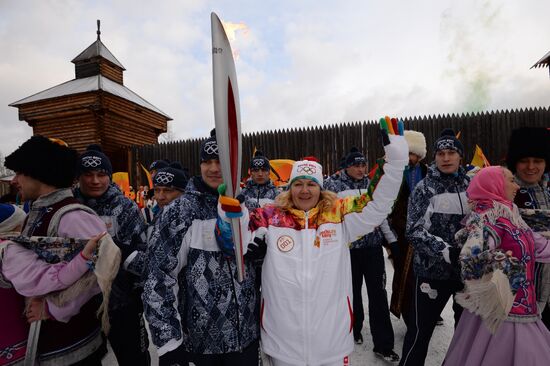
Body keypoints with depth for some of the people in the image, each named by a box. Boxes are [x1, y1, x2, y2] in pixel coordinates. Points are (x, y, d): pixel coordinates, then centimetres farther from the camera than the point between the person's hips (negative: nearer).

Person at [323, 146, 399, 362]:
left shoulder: (370, 184, 7)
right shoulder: (334, 185, -7)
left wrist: (391, 239, 12)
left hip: (373, 245, 3)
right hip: (348, 247, -2)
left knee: (378, 293, 3)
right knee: (353, 290, 15)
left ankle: (383, 345, 16)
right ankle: (354, 329, 40)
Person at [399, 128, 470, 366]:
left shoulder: (470, 185, 4)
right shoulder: (424, 188, -8)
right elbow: (415, 232, -14)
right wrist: (447, 251, -25)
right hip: (433, 270, -5)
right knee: (420, 330, 2)